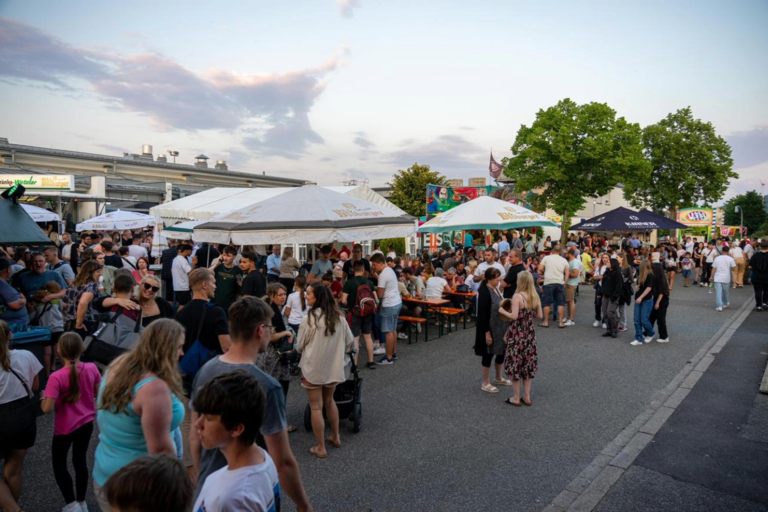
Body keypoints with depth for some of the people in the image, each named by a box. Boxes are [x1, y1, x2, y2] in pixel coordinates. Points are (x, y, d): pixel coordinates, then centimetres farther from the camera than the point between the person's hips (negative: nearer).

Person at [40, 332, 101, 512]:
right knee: (80, 460, 21)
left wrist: (43, 399, -3)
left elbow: (48, 409, -23)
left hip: (65, 428, -4)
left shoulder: (57, 377, -25)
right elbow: (99, 394, -1)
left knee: (59, 464, 18)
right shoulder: (92, 368, -13)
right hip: (87, 423, 4)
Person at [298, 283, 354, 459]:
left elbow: (300, 347, -5)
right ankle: (335, 437, 35)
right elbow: (350, 342, 5)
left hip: (313, 368, -5)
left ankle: (320, 448, 16)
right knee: (329, 401, 24)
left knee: (316, 407, 7)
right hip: (333, 367, 5)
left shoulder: (309, 319, -18)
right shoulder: (338, 317, -3)